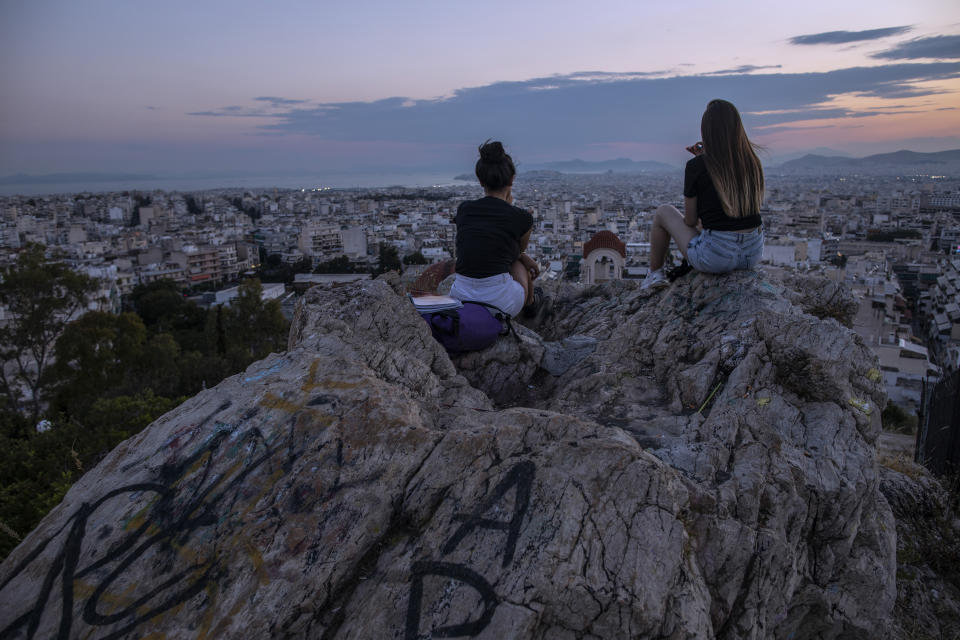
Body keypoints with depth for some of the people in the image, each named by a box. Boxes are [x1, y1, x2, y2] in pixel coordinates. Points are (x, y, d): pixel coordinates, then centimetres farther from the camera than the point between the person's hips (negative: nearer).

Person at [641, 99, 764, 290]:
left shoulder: (695, 166, -11)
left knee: (664, 212, 19)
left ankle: (655, 273, 33)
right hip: (753, 253, 5)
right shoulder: (751, 160, 3)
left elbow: (690, 221, -2)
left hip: (715, 256, -5)